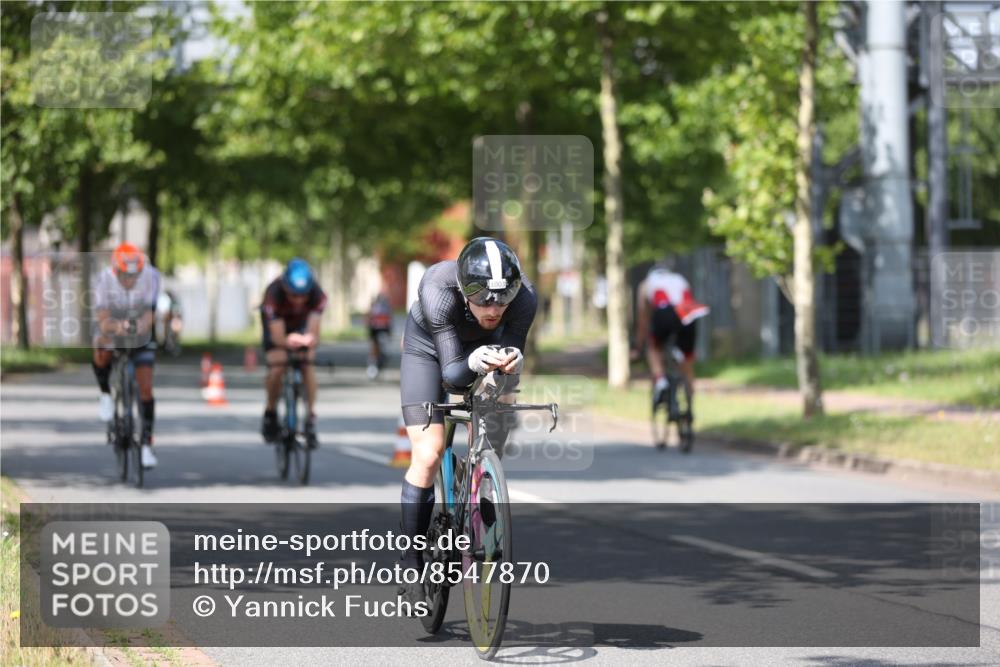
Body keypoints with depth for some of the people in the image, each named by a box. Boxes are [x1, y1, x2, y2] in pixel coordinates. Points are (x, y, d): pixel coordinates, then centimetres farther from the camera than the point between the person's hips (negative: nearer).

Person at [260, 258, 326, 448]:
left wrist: (310, 339, -63)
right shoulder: (274, 294, -39)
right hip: (277, 324, -1)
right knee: (277, 366, -22)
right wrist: (288, 341, -62)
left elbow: (314, 332, -39)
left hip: (302, 326, 1)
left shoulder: (317, 295, -35)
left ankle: (311, 418, -11)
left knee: (308, 365, -19)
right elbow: (277, 337, -40)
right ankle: (271, 413, 0)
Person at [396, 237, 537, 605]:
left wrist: (511, 360, -54)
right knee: (428, 456, -12)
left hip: (485, 347, 2)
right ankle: (412, 565, -2)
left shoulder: (524, 296, -36)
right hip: (428, 346, -2)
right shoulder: (438, 291, -41)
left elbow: (512, 348, -31)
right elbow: (451, 373, -40)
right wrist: (473, 363, -62)